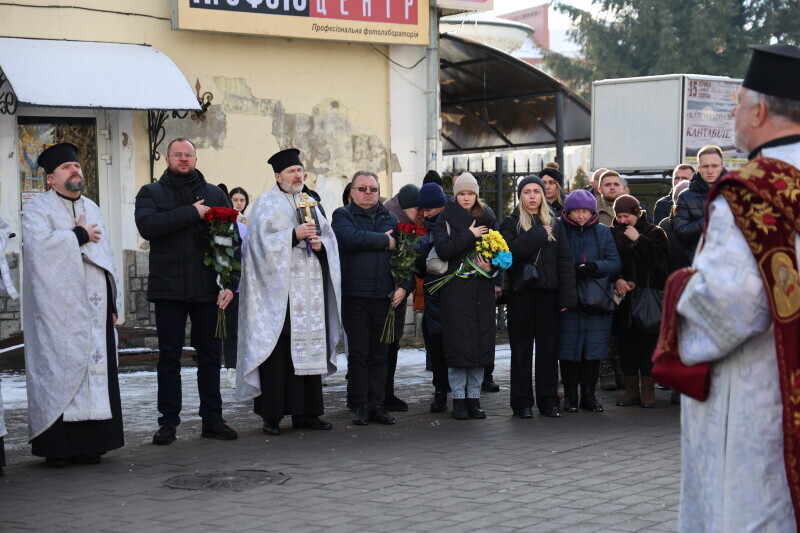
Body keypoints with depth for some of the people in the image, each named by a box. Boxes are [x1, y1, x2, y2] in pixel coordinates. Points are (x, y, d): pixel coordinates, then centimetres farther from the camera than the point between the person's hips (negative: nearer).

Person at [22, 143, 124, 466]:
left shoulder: (92, 209, 20)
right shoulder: (38, 209, 1)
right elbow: (39, 243, -20)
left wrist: (112, 304, 13)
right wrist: (79, 236, -8)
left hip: (95, 306, 6)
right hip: (60, 309, -6)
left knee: (96, 368, 2)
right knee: (60, 371, -6)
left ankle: (90, 443, 6)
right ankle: (56, 447, -3)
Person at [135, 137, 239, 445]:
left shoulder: (215, 195, 12)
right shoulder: (151, 194, 8)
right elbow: (147, 226, -13)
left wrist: (231, 282, -4)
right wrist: (191, 213, -15)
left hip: (208, 289, 2)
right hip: (168, 288, -1)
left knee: (210, 355, 6)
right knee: (169, 356, 3)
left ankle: (212, 419, 13)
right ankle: (168, 422, 9)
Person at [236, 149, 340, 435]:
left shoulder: (312, 202, 18)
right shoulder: (267, 203, 2)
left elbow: (330, 239, 17)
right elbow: (263, 241, -9)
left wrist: (320, 244, -4)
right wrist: (294, 235, -18)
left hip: (310, 287, 6)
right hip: (279, 287, -5)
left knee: (309, 348, 5)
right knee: (278, 350, -7)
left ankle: (305, 412, 11)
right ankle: (272, 415, -3)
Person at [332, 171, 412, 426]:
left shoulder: (390, 218, 16)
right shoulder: (343, 216, 3)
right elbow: (350, 238, -19)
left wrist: (405, 285, -1)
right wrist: (384, 240, -10)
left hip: (384, 297, 3)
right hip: (354, 297, -3)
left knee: (379, 354, 7)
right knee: (358, 354, 0)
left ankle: (377, 405, 12)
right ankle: (361, 407, 5)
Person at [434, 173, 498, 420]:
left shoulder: (487, 219, 12)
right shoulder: (446, 219, 3)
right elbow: (442, 250, -11)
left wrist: (491, 266, -8)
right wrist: (469, 235, -13)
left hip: (482, 291, 3)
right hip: (456, 290, -3)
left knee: (481, 343, 2)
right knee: (458, 344, -4)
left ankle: (474, 397, 10)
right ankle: (459, 398, 4)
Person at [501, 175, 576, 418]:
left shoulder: (555, 224, 11)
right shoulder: (511, 223, 6)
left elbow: (565, 261, 5)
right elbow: (509, 251, -14)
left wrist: (566, 297, -4)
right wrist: (538, 234, -12)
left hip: (548, 292, 2)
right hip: (521, 292, -2)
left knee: (549, 345, 3)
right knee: (521, 347, 1)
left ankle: (548, 399, 10)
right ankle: (522, 401, 6)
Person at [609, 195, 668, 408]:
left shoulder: (653, 232, 2)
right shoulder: (613, 234, 10)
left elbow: (659, 258, -13)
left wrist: (638, 239, -15)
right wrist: (616, 280, -12)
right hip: (623, 298, 3)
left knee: (647, 343, -3)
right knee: (625, 344, 4)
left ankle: (648, 390, 5)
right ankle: (631, 389, 13)